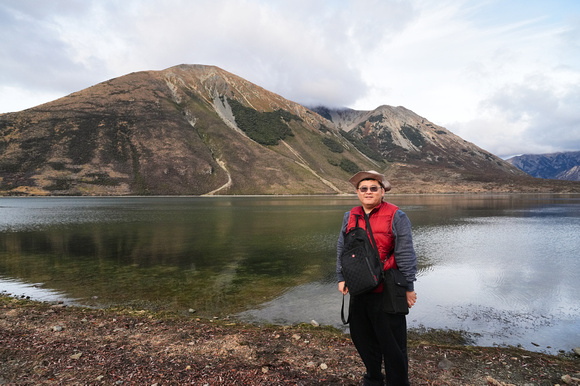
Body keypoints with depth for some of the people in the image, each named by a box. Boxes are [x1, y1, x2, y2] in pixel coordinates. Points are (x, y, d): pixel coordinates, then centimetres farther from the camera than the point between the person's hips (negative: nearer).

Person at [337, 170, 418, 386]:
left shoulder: (396, 217, -7)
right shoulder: (350, 217, 6)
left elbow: (405, 255, -7)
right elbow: (342, 250, 13)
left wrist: (408, 287, -7)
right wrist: (341, 278, 10)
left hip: (387, 291, -5)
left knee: (392, 341, 6)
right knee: (362, 337, 18)